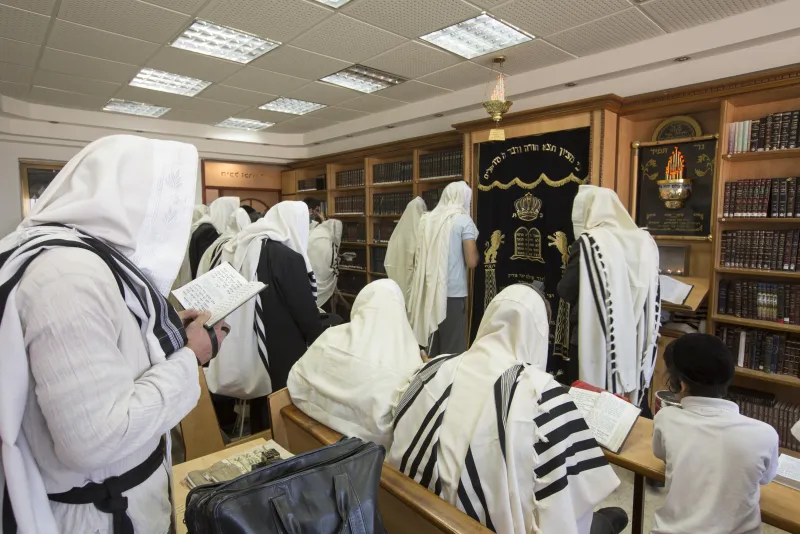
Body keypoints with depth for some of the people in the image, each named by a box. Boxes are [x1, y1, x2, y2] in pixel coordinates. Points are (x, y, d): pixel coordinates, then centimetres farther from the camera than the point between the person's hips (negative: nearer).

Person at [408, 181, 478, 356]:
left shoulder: (428, 219, 9)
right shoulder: (464, 220, -7)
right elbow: (472, 262, -11)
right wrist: (475, 248, 7)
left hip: (429, 290, 6)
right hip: (453, 292, -5)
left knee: (433, 345, 15)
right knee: (453, 348, 4)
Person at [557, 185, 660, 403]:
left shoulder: (588, 242, -14)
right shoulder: (645, 242, 5)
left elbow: (566, 292, -10)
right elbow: (651, 295, 11)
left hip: (594, 340, -6)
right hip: (635, 342, 6)